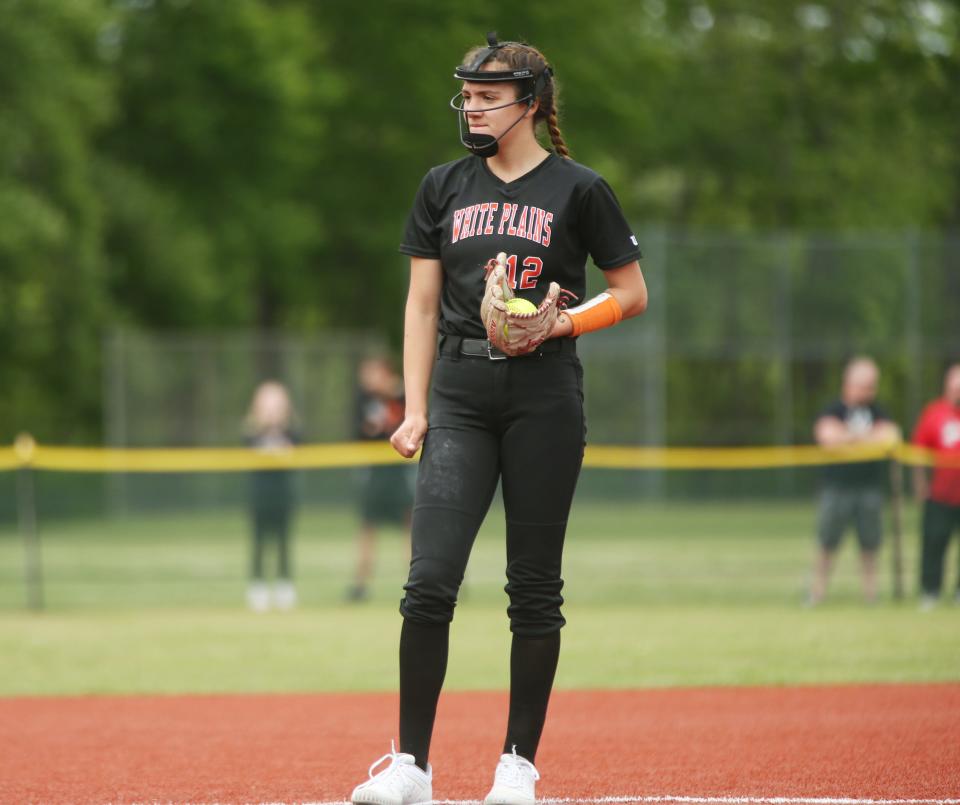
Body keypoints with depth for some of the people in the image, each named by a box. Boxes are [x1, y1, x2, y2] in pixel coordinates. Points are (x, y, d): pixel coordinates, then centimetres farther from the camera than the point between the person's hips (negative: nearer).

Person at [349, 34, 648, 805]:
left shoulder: (579, 190, 1)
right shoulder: (445, 188, 11)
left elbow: (632, 293, 6)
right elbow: (422, 304, 11)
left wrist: (559, 323, -11)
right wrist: (415, 411, 2)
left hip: (545, 395, -2)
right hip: (461, 395, 2)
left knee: (534, 585, 2)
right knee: (430, 579, -10)